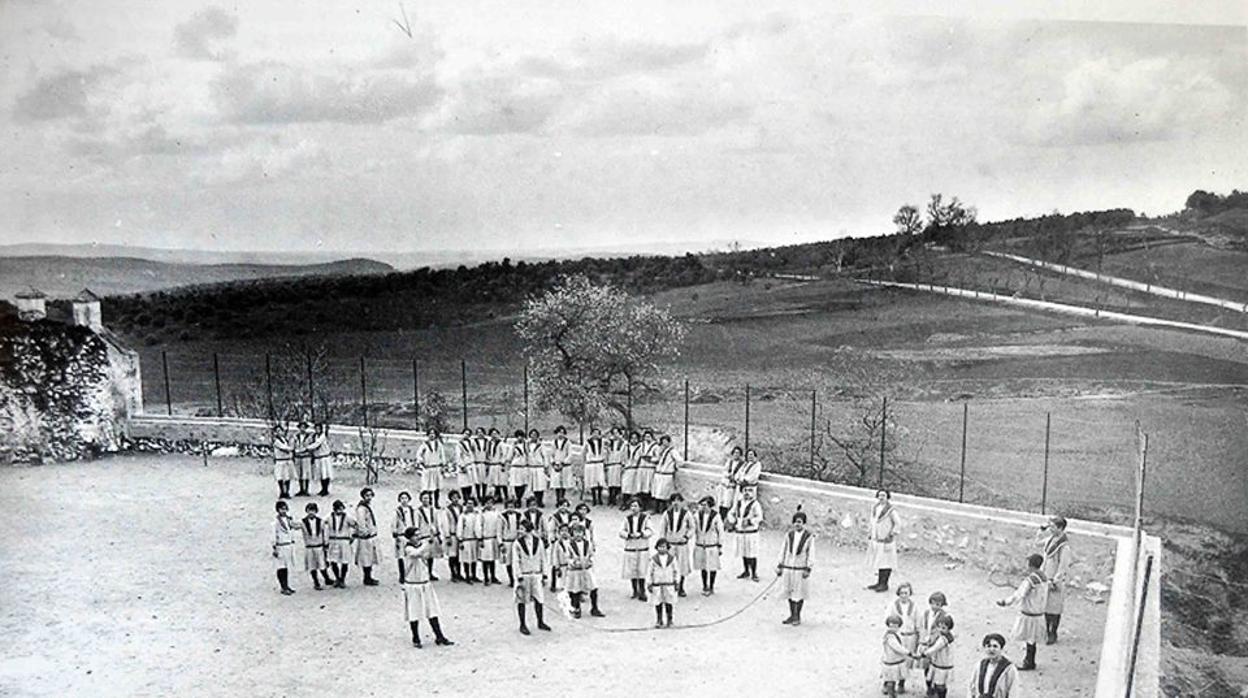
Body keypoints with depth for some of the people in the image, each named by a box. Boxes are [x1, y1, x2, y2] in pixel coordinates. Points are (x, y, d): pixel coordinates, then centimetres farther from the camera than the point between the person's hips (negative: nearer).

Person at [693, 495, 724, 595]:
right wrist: (694, 545, 9)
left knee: (712, 568, 6)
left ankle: (711, 587, 19)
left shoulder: (716, 516, -11)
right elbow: (695, 531, 9)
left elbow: (721, 532, -5)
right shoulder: (698, 516, -1)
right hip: (700, 546, 3)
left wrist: (720, 547, -4)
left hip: (712, 546, -3)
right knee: (703, 567, 10)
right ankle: (705, 587, 24)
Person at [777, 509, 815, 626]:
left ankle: (798, 617, 16)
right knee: (790, 592, 11)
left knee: (799, 594, 3)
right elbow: (783, 551, 10)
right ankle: (792, 615, 24)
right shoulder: (789, 535, 4)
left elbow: (811, 554, -6)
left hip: (801, 569, -4)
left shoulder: (809, 537, -6)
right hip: (788, 568, 4)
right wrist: (780, 566, 10)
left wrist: (808, 569, -11)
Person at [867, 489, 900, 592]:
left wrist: (891, 535, -14)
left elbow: (898, 523, -11)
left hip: (886, 540, -7)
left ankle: (884, 584, 5)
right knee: (878, 561, 11)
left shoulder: (890, 510, -14)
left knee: (886, 561, -1)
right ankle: (879, 582, 20)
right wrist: (869, 536, 15)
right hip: (876, 539, 7)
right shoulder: (874, 508, 7)